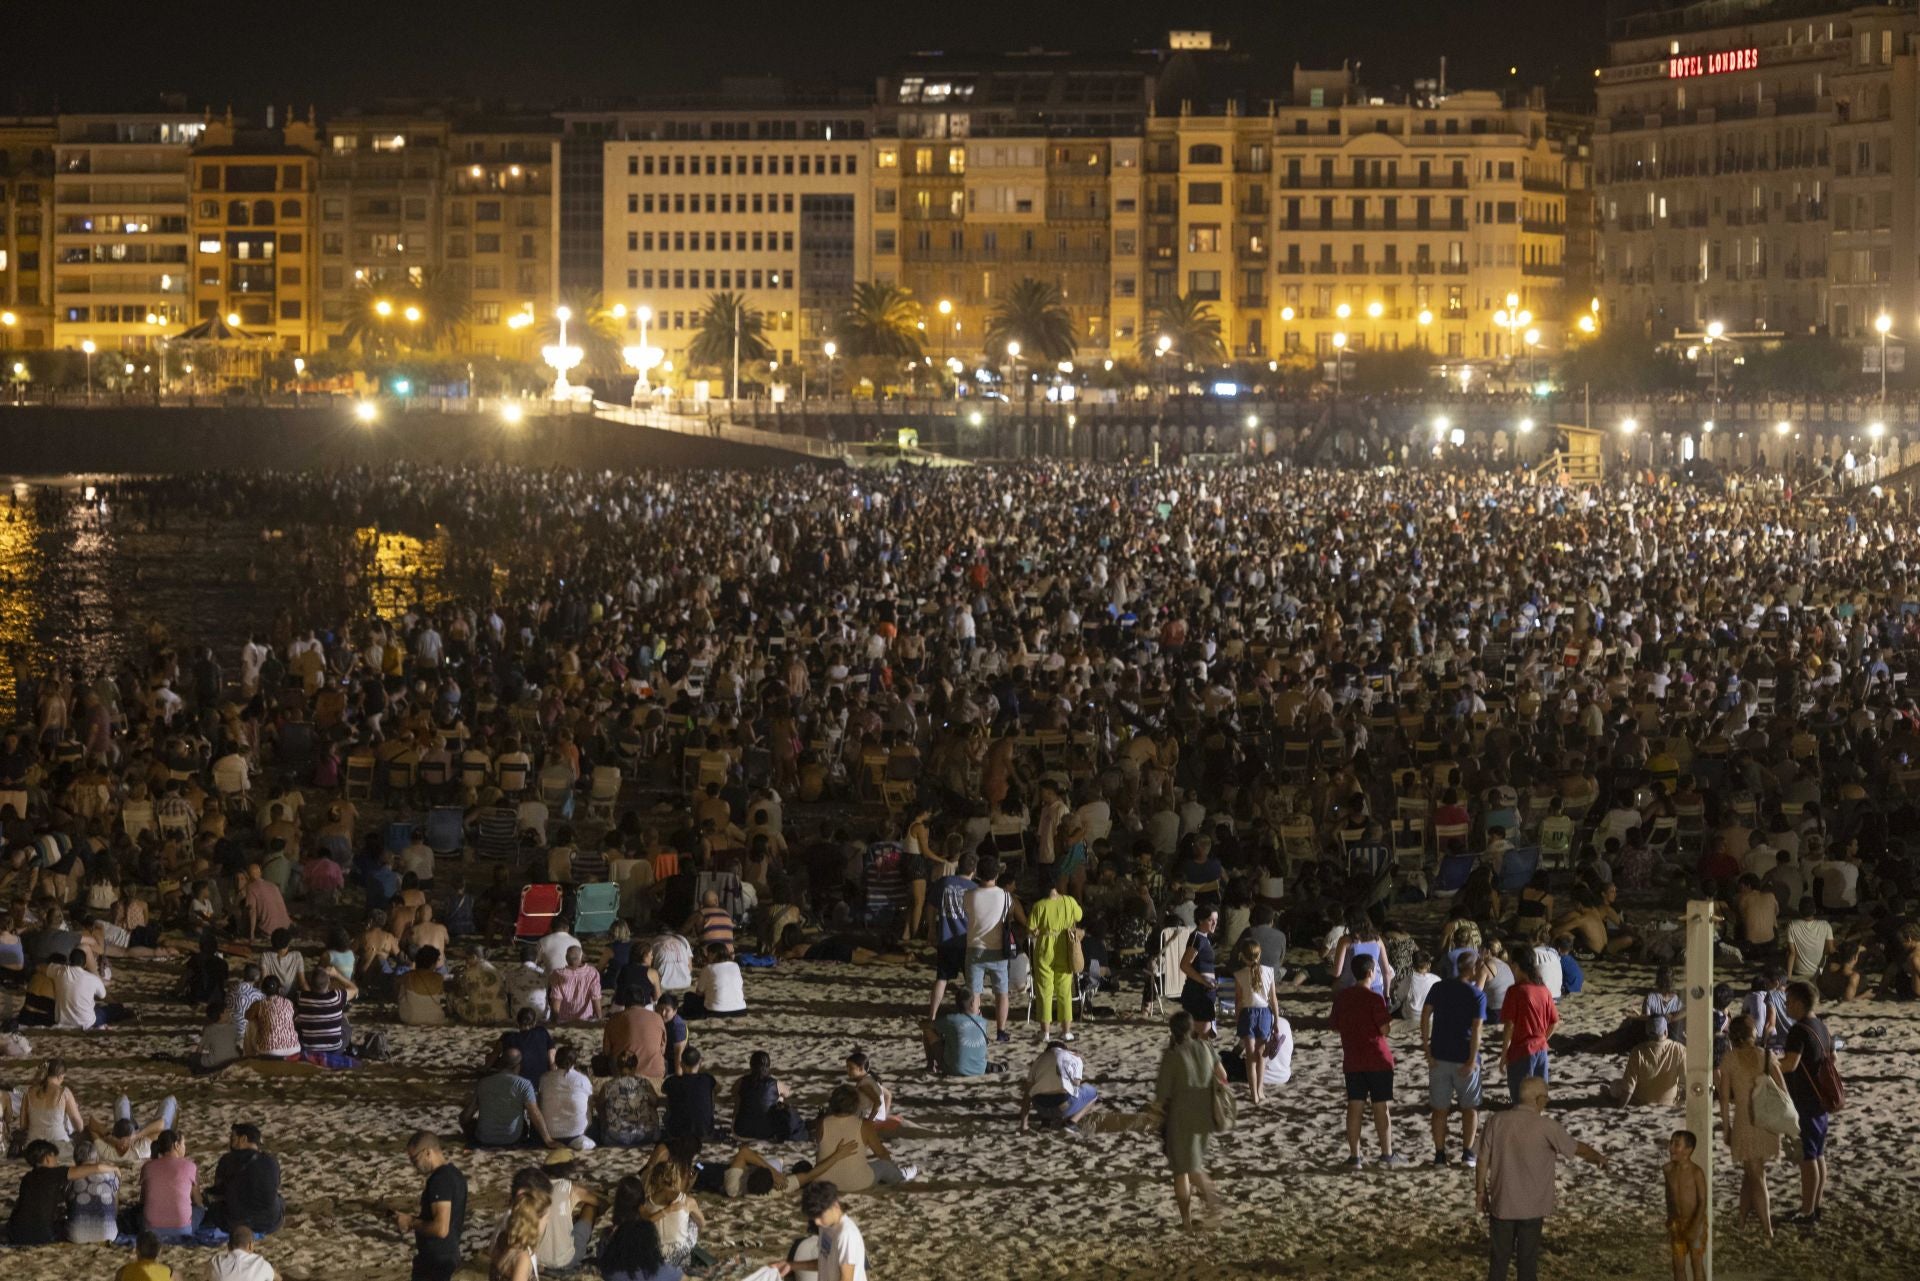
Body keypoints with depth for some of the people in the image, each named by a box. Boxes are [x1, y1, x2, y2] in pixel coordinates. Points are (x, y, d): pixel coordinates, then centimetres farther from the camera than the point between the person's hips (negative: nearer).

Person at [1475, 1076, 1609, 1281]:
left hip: (1501, 1203, 3)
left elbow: (1483, 1161, -2)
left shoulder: (1496, 1121, -7)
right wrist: (1599, 1157, 20)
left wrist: (1480, 1192, 11)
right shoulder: (1546, 1126, -14)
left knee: (1500, 1257, 12)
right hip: (1532, 1206, -3)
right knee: (1527, 1259, 9)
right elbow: (1576, 1148, 1)